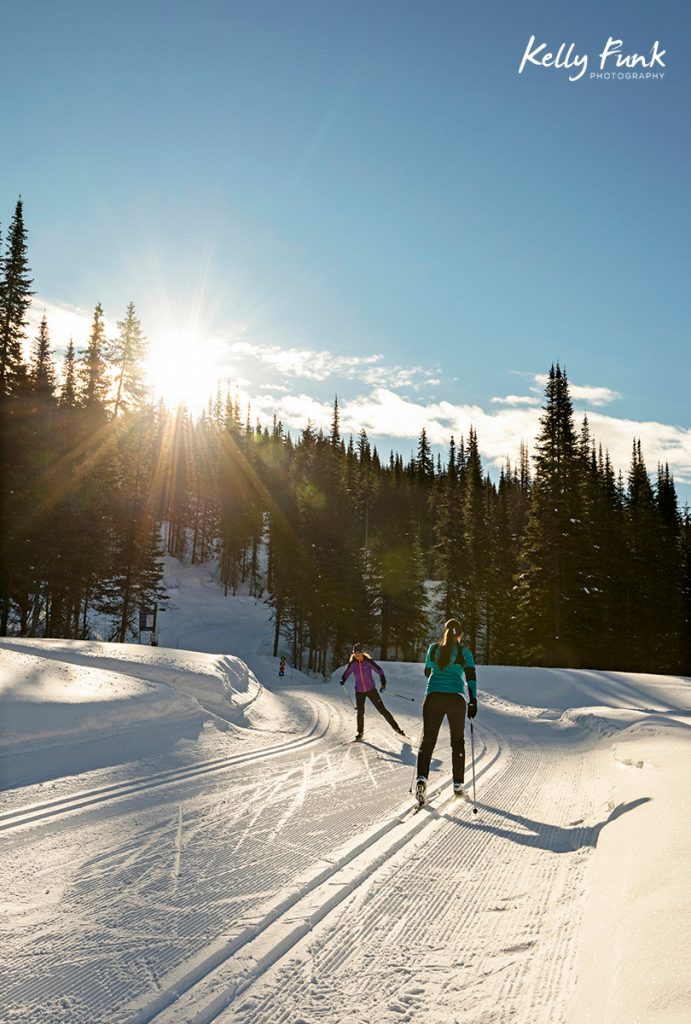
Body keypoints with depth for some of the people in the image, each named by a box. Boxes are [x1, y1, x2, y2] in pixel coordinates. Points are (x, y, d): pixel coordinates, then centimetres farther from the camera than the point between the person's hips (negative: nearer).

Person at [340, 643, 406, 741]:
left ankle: (396, 727, 7)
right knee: (360, 712, -2)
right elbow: (347, 673, 12)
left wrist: (383, 683, -12)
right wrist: (343, 680, -7)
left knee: (382, 709, -2)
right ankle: (360, 732, 19)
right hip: (359, 692, 2)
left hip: (371, 690, -2)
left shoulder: (368, 661, -12)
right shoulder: (352, 664, -4)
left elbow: (379, 670, -5)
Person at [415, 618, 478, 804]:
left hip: (433, 696, 1)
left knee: (427, 739, 2)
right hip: (456, 698, -1)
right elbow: (471, 676, -7)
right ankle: (458, 785, 15)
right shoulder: (464, 652, 5)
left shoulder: (433, 648, 11)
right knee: (457, 741, 14)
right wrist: (473, 701, -9)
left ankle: (422, 778, -19)